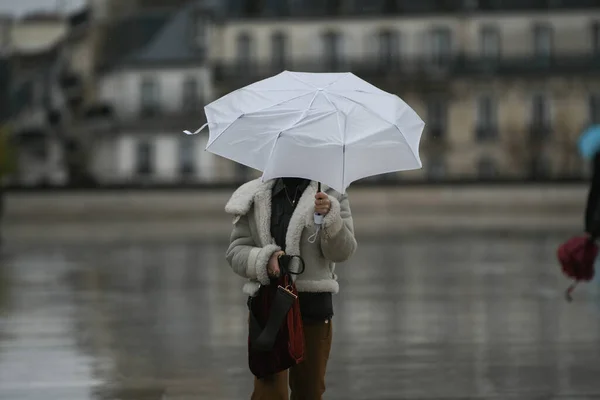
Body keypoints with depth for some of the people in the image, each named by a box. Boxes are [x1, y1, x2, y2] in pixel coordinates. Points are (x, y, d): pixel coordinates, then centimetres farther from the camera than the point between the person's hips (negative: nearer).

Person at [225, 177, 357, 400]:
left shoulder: (332, 196, 3)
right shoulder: (255, 199, 3)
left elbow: (343, 252, -7)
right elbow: (235, 252, 0)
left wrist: (330, 216, -26)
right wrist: (265, 260, -21)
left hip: (314, 305, 1)